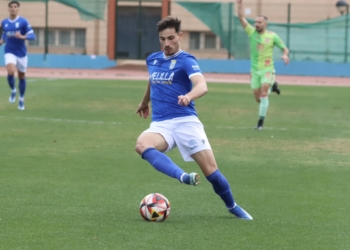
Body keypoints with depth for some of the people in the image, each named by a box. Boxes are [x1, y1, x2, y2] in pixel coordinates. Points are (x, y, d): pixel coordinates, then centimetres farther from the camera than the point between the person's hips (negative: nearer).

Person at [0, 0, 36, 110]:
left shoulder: (23, 22, -7)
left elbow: (32, 36, -11)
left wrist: (22, 37, -30)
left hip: (21, 53, -1)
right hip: (9, 53, 1)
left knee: (21, 77, 10)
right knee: (10, 72, -24)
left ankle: (21, 99, 29)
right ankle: (13, 91, 4)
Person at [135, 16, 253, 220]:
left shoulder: (186, 61, -6)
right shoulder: (152, 60, 12)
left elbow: (202, 86, -26)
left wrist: (188, 96, -48)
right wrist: (145, 102, 52)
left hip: (185, 121, -4)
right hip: (160, 124, 4)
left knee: (210, 170, -11)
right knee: (142, 144, -32)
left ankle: (232, 206, 17)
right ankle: (183, 177, -48)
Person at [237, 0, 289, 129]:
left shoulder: (272, 36, -5)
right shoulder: (252, 32, 0)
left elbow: (284, 48, 1)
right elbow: (241, 18, -6)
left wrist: (285, 55, -21)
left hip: (267, 70, -3)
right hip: (255, 70, 3)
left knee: (263, 94, -18)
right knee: (258, 99, 9)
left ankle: (261, 122, -10)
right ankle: (272, 86, 41)